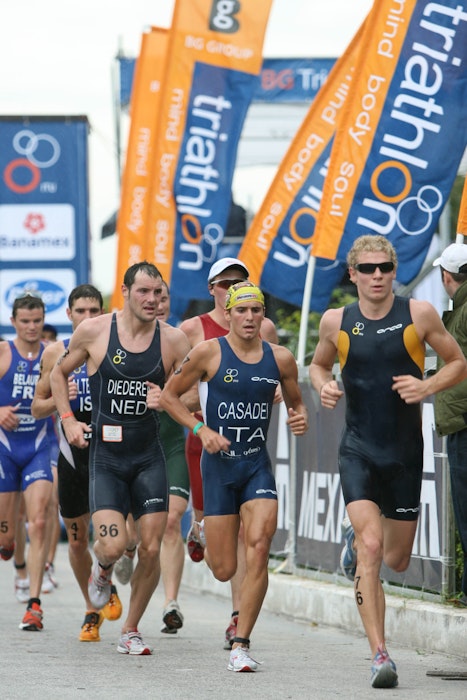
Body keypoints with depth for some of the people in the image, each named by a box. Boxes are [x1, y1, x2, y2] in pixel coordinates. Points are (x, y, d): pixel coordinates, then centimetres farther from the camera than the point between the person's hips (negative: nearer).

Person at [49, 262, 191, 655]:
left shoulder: (173, 340, -2)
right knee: (114, 546, -15)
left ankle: (131, 630, 17)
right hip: (105, 456, -1)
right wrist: (68, 420, 1)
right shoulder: (93, 332, -4)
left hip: (150, 457, 1)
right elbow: (59, 373, 13)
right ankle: (103, 570, 24)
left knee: (151, 549, -3)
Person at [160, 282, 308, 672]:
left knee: (258, 548, -19)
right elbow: (169, 395, 3)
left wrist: (300, 419, -5)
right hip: (219, 464, -2)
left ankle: (241, 645, -10)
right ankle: (208, 545, 42)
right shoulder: (209, 353, -5)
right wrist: (201, 429, -10)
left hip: (258, 465, 2)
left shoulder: (280, 359, 3)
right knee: (224, 570, 1)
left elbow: (295, 402, 18)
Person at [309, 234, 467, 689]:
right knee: (370, 548, -18)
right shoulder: (336, 322, -1)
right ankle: (379, 655, -14)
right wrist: (323, 387, -4)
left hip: (405, 452, 1)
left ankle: (355, 534, 47)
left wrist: (427, 386, -14)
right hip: (358, 451, -1)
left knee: (397, 560, 12)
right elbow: (319, 364, 18)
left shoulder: (418, 314, -4)